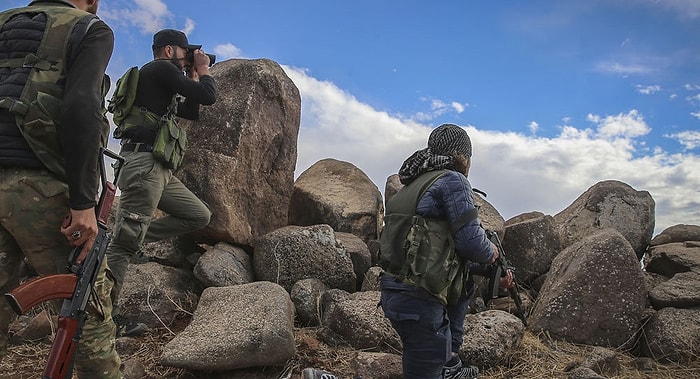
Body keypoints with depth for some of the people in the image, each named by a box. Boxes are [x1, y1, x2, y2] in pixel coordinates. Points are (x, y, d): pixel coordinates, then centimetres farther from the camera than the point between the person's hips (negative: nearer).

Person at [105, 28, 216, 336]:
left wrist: (194, 77, 24)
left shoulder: (162, 80, 25)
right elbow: (208, 97, -10)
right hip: (144, 163, -10)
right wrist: (203, 70, 8)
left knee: (200, 216, 11)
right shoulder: (161, 68, -4)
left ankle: (135, 235, 8)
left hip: (159, 169, 10)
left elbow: (191, 112, 25)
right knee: (125, 241, -8)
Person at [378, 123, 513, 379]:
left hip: (393, 293, 9)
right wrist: (491, 254, 7)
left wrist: (491, 270, 29)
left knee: (464, 283, 30)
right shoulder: (453, 180, -7)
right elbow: (470, 241, -15)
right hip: (418, 302, -9)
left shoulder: (417, 183, 19)